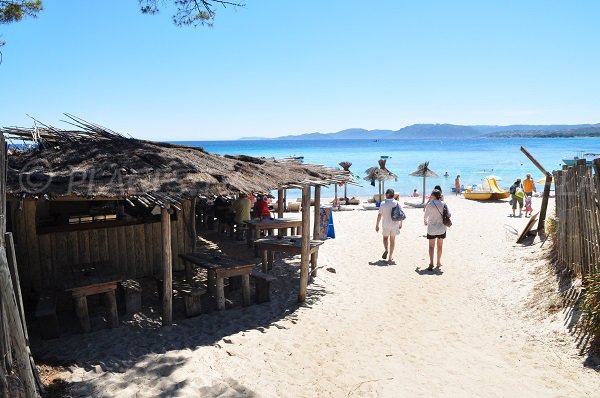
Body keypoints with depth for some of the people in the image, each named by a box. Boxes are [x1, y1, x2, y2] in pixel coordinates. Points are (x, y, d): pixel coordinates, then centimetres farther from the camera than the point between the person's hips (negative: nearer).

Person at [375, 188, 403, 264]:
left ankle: (386, 249, -6)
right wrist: (400, 223, 15)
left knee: (385, 237, 21)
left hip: (385, 225, -2)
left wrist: (377, 225, 0)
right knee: (392, 240, 12)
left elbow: (379, 215, -9)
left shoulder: (383, 203, -11)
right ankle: (390, 257, 16)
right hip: (394, 224, 2)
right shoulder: (396, 203, -4)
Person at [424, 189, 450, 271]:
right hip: (441, 228, 2)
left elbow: (426, 216, -2)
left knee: (431, 246, 6)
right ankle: (438, 263, 23)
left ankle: (431, 263, -6)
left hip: (432, 228, -2)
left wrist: (425, 221, 20)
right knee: (440, 245, 16)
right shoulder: (443, 204, -6)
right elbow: (449, 214, -4)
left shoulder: (429, 204, -11)